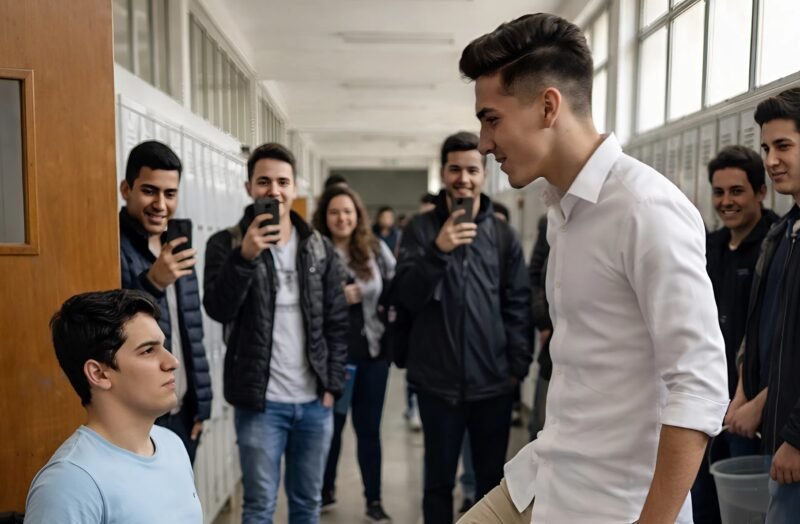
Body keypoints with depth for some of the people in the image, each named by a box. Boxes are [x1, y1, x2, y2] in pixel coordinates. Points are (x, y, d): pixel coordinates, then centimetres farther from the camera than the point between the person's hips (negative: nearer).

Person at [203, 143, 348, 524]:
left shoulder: (320, 248, 6)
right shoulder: (226, 244, -3)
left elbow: (337, 322, 6)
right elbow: (218, 310, -16)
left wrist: (332, 385, 1)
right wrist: (245, 256, -28)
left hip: (315, 401, 3)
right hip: (260, 402, -3)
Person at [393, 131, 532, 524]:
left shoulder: (502, 234, 5)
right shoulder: (421, 229, 1)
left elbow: (518, 305, 6)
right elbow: (405, 297, -8)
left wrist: (518, 365, -1)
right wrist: (438, 250, -22)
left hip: (493, 380, 1)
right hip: (438, 380, -1)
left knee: (492, 478, 13)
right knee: (439, 478, 12)